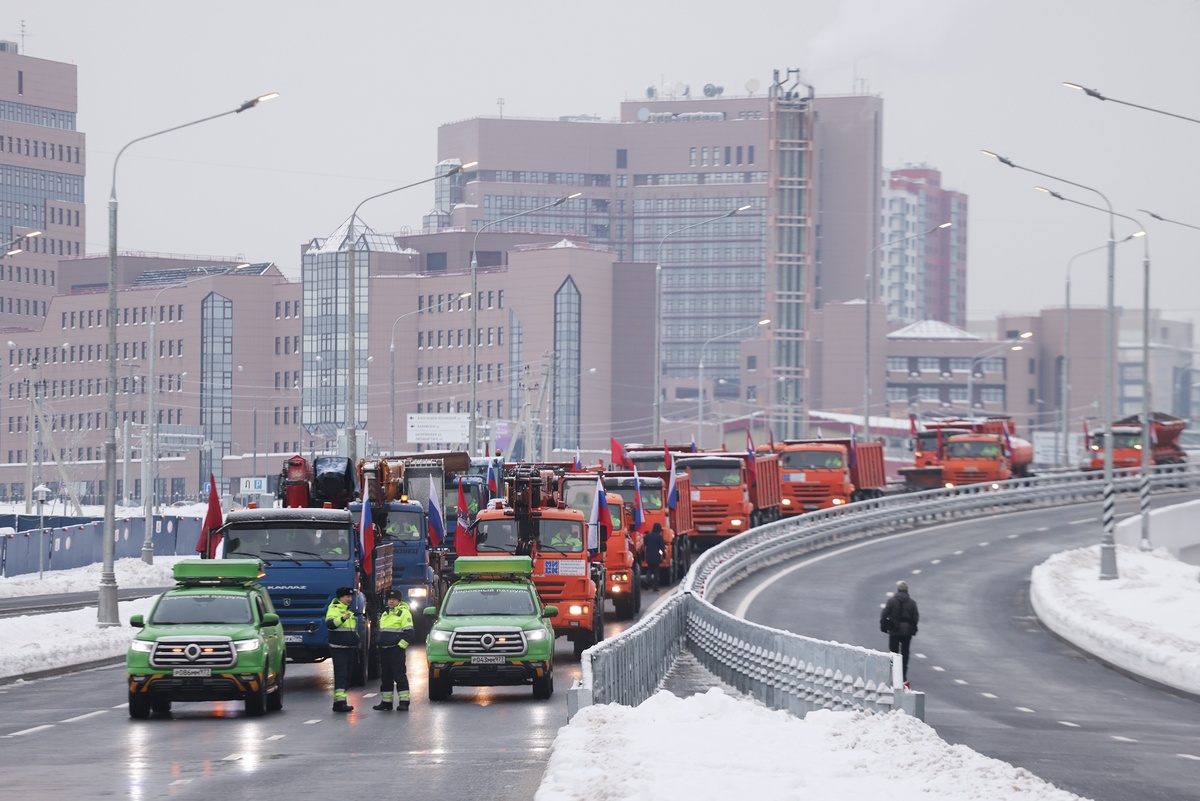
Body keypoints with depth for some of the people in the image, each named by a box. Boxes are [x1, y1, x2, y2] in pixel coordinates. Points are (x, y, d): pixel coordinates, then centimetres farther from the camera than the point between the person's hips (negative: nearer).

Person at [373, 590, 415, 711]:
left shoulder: (404, 613, -6)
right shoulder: (385, 614, 20)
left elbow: (408, 633, -11)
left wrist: (400, 646, -16)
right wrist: (379, 645, 18)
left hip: (397, 650, -8)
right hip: (384, 650, 8)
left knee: (400, 676, -8)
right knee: (385, 677, 10)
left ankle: (404, 701, -7)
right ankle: (386, 702, 16)